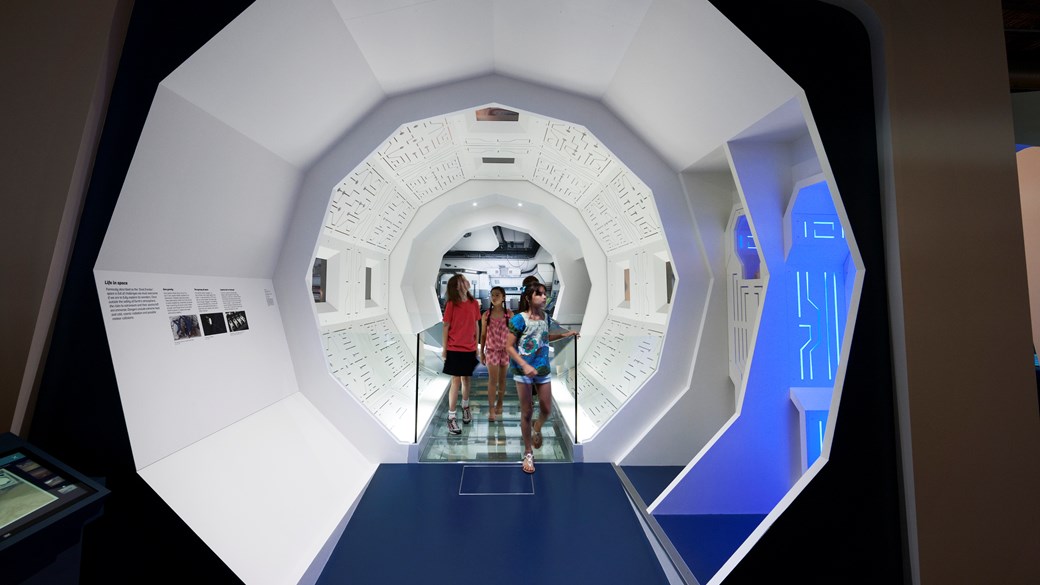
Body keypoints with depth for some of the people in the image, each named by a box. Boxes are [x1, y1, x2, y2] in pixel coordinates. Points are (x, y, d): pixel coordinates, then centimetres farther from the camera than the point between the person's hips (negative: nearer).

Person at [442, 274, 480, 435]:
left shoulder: (474, 303, 2)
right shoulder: (451, 304, -10)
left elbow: (476, 326, 8)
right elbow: (446, 327, -6)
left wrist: (477, 345, 9)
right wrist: (444, 348, -5)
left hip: (469, 349, 4)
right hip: (454, 349, -4)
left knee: (466, 379, 16)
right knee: (456, 381, -1)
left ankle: (465, 407, 38)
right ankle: (451, 417, 10)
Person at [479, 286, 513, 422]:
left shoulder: (509, 314, -4)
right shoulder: (486, 315, -2)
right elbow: (483, 335, 4)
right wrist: (481, 352, 4)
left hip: (505, 350, 1)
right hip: (491, 350, -1)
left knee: (502, 379, 12)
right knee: (492, 380, -4)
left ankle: (499, 404, 30)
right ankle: (491, 410, 2)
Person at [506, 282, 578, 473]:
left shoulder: (546, 318, 2)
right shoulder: (519, 319, -16)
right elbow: (509, 346, -14)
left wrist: (564, 334, 10)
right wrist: (525, 365, -23)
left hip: (543, 369, 5)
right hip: (523, 370, -5)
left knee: (546, 409, 9)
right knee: (527, 412, 5)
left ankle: (537, 430, 44)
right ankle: (528, 453, 24)